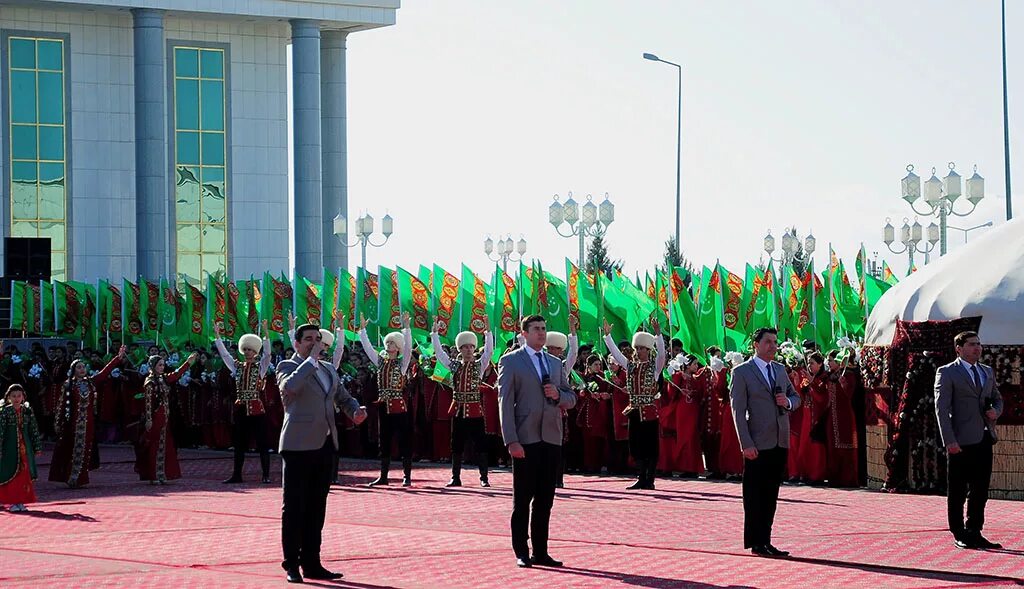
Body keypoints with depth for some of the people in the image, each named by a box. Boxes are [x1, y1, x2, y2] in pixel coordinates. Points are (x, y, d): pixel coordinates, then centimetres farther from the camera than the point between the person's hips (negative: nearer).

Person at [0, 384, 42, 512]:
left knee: (25, 474, 2)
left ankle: (21, 502, 9)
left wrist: (37, 447, 8)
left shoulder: (27, 411, 5)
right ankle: (13, 502, 4)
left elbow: (34, 430, 9)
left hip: (25, 447, 3)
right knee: (11, 474, -2)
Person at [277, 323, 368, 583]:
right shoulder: (287, 366, -3)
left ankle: (311, 563, 15)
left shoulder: (328, 369, 17)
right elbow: (289, 386, -25)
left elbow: (343, 398, 25)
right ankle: (291, 566, 0)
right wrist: (311, 359, -17)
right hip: (299, 446, -7)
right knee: (294, 507, -3)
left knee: (316, 508, 10)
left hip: (324, 445, 7)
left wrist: (356, 410, 3)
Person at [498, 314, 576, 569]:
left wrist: (558, 395, -5)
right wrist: (511, 441, -14)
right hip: (525, 439, -5)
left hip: (552, 438, 5)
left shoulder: (556, 363, 17)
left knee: (545, 500, 7)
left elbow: (571, 399, 20)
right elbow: (505, 402, -6)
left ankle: (540, 552, 12)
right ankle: (521, 554, 4)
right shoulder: (510, 361, 0)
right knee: (522, 500, -1)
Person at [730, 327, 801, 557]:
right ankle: (756, 543, 2)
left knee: (771, 495, 10)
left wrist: (788, 402, -2)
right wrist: (746, 444, -15)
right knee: (755, 496, -2)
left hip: (780, 442, 6)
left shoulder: (780, 369, 15)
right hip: (758, 444, -6)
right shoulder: (741, 372, -5)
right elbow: (738, 411, -9)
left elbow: (796, 397, 23)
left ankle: (764, 541, 16)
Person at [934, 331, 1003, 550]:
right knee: (957, 492, 0)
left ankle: (974, 533, 18)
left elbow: (997, 398, 26)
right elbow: (941, 408, -9)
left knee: (980, 491, 9)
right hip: (961, 441, -6)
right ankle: (959, 535, 7)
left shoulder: (987, 372, 16)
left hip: (984, 439, 6)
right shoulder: (947, 373, -3)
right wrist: (950, 441, -17)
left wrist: (996, 411, 1)